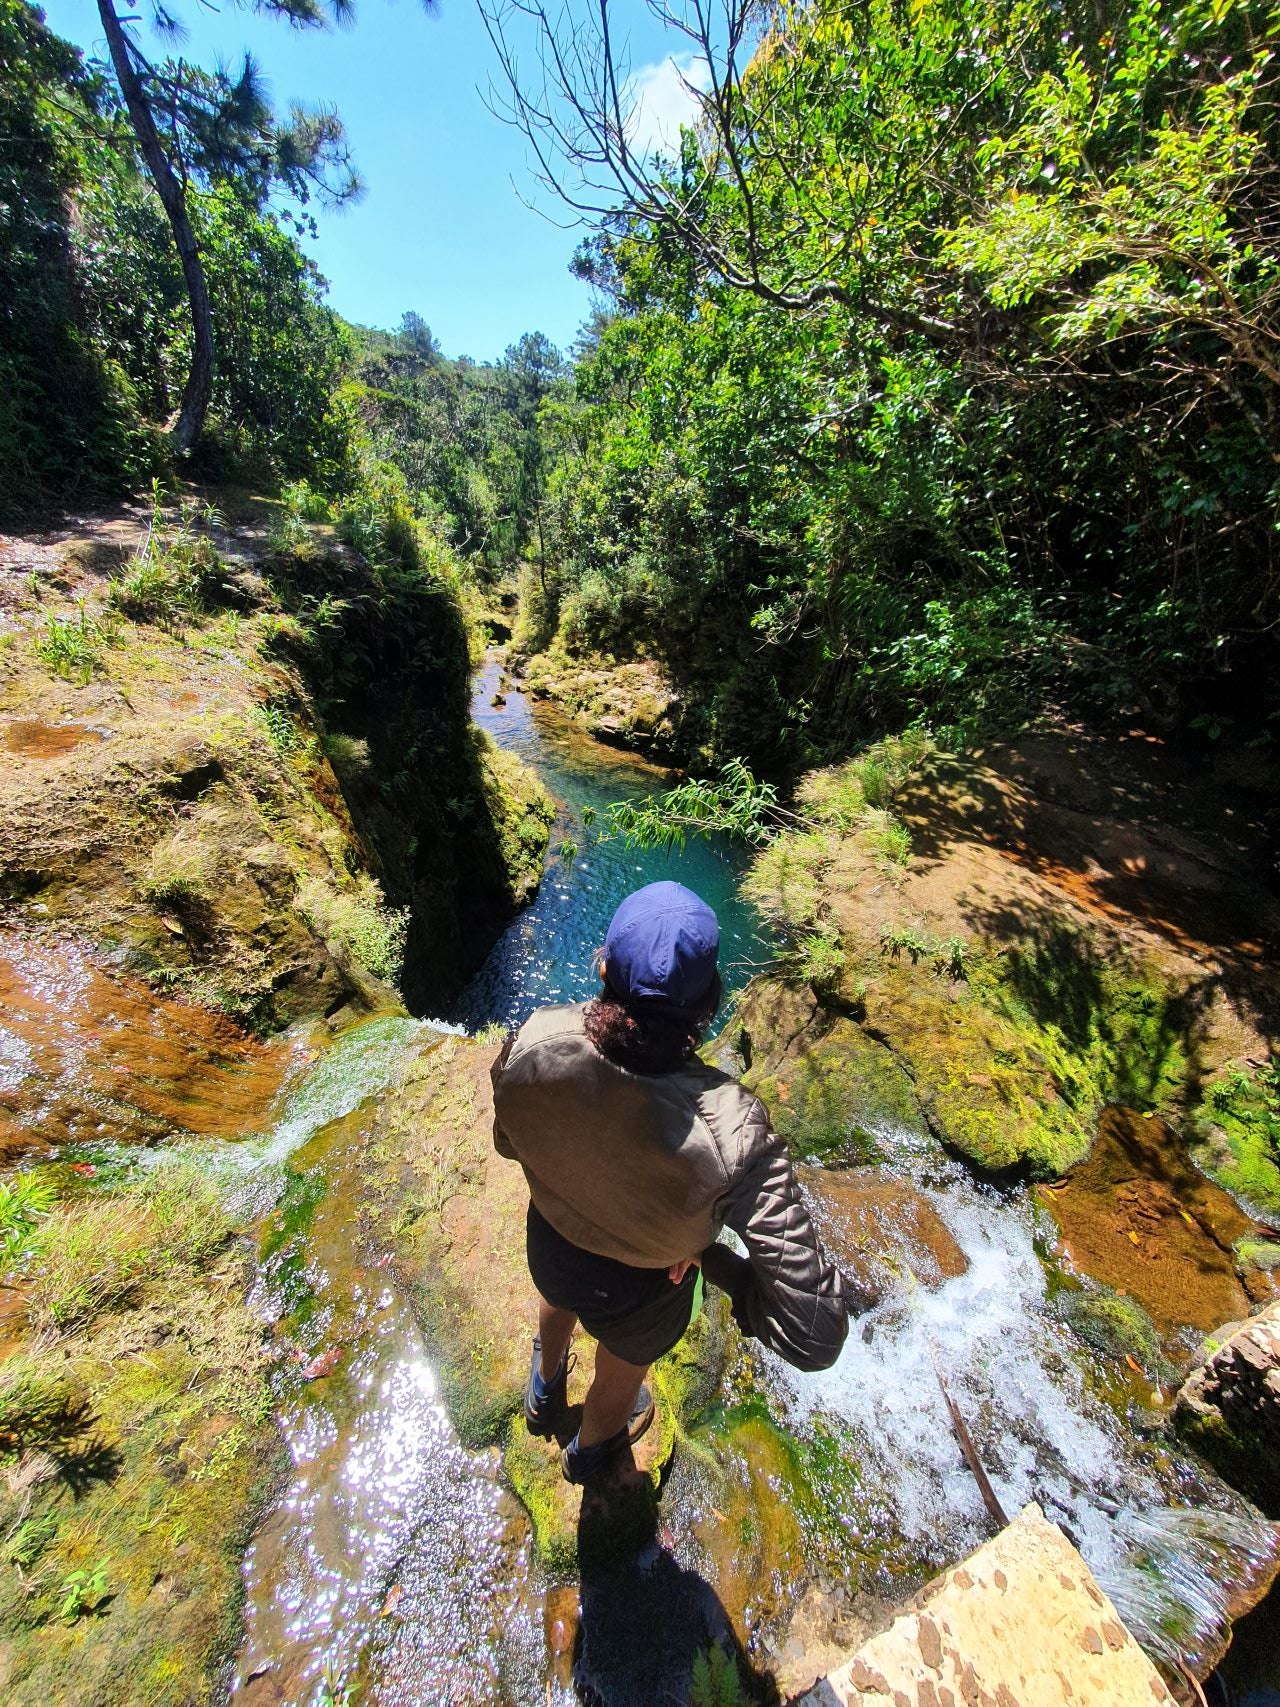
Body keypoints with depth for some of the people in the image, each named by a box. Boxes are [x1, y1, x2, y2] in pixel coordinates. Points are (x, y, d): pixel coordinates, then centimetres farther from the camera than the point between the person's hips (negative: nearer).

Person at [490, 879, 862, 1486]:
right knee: (621, 1374, 37)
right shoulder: (729, 1129, -42)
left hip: (549, 1246, 2)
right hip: (639, 1293, -1)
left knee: (557, 1301, 41)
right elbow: (814, 1337, -34)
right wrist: (714, 1259, -18)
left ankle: (545, 1393, 75)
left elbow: (508, 1143, -12)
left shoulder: (532, 1042, -34)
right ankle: (589, 1451, 72)